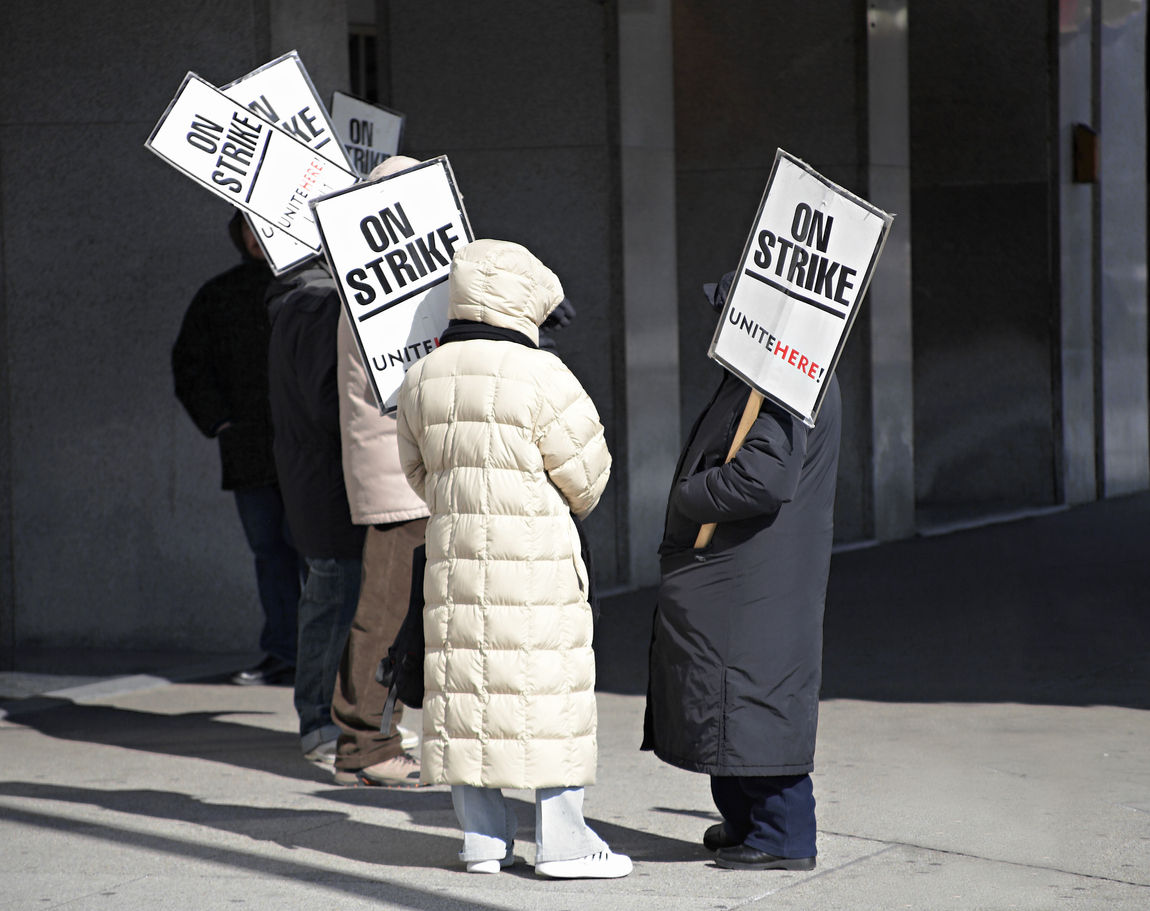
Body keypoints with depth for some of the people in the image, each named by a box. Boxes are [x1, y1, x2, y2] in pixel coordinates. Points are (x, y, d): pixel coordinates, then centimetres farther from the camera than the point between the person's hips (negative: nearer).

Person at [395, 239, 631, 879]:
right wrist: (569, 505, 16)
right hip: (536, 560, -6)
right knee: (551, 685, 0)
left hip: (453, 552, 6)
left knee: (466, 682, 10)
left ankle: (483, 837, 15)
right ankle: (562, 838, 1)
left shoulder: (423, 378, 7)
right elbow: (586, 476, -6)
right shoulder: (541, 376, -11)